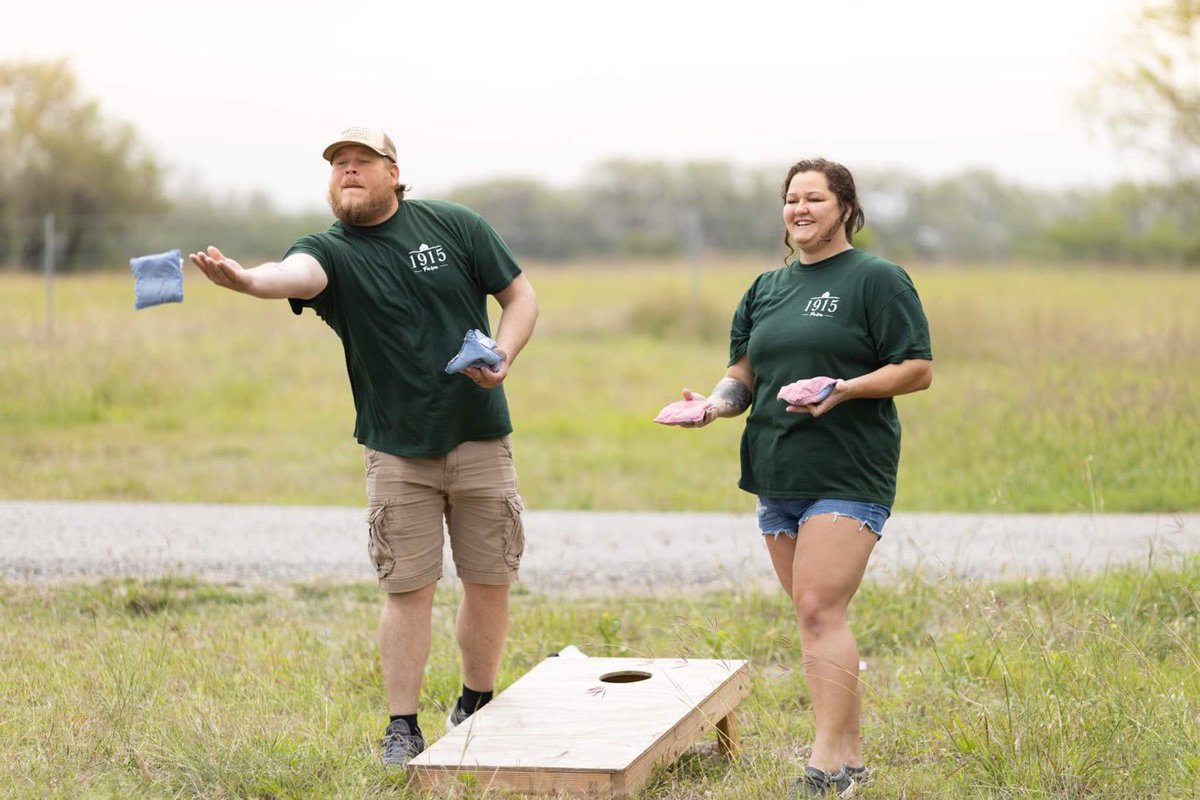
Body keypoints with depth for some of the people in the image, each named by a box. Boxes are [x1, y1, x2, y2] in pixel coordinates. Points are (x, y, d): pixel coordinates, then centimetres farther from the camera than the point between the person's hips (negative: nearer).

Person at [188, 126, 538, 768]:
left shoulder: (453, 225, 1)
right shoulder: (329, 251, -5)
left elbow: (520, 295, 7)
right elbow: (295, 274, -30)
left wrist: (502, 358, -12)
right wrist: (246, 279, -53)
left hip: (480, 440, 1)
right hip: (396, 450, -1)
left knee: (489, 582, 7)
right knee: (408, 588, -3)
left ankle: (477, 708, 25)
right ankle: (402, 728, 7)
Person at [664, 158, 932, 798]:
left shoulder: (877, 279, -2)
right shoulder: (766, 289, 17)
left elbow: (918, 370, -6)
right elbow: (744, 374, 20)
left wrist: (845, 389, -20)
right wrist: (717, 402, -3)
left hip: (847, 476, -7)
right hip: (777, 476, 7)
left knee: (819, 609, -17)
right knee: (817, 619, 9)